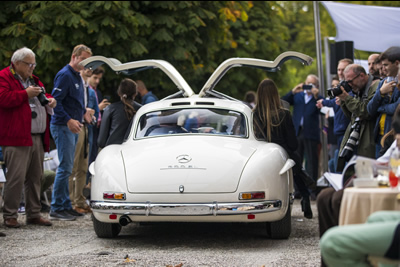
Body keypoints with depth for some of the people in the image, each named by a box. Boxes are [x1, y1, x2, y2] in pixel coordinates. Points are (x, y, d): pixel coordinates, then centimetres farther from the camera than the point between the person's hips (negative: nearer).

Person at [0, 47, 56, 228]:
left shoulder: (33, 80, 23)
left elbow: (43, 96, 36)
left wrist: (49, 100, 13)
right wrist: (26, 94, -15)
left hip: (38, 138, 8)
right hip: (16, 138, -8)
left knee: (35, 177, 10)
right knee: (16, 177, -11)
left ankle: (34, 214, 17)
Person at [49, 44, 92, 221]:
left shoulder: (77, 76, 17)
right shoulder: (65, 75, -13)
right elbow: (55, 101, -20)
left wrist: (84, 112, 13)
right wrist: (68, 120, -25)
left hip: (73, 128, 10)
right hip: (62, 127, -10)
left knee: (67, 168, 12)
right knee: (65, 167, -11)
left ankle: (65, 206, 16)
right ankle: (56, 208, -8)